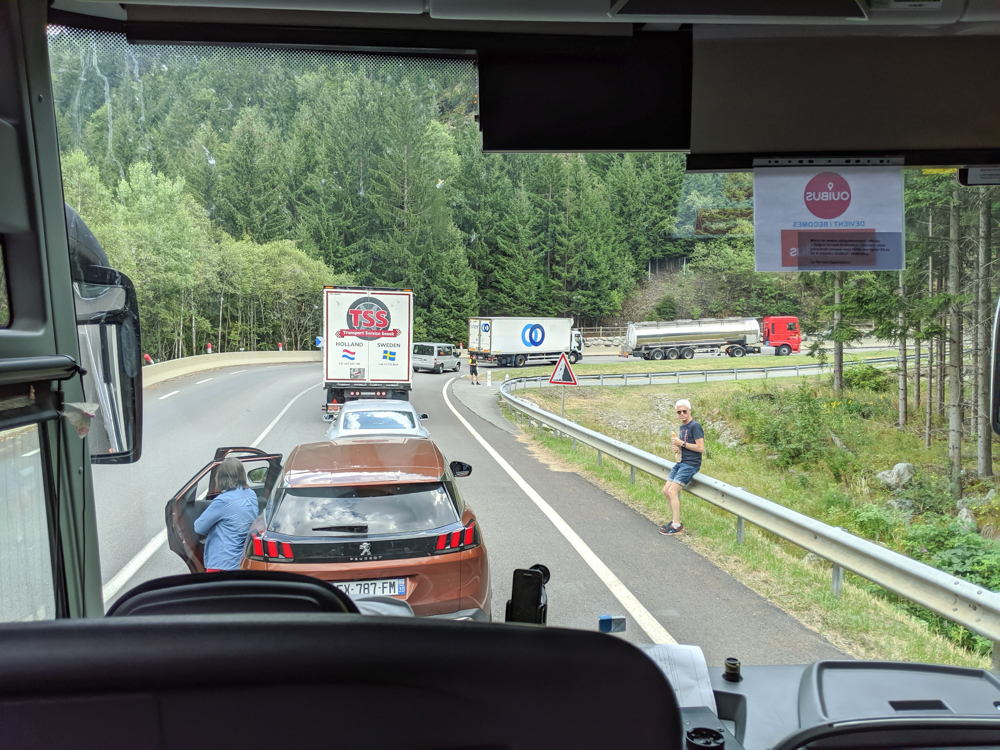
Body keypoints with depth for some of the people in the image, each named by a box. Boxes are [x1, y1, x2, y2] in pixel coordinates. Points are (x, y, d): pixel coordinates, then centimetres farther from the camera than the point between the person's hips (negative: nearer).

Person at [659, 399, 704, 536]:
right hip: (680, 463, 9)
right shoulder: (682, 427, 15)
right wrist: (677, 448, 5)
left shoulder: (695, 426, -12)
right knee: (666, 490, 5)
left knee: (672, 491, -15)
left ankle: (677, 526, -6)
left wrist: (682, 443, -17)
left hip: (690, 464, -9)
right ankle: (676, 520, 16)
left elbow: (701, 448, -19)